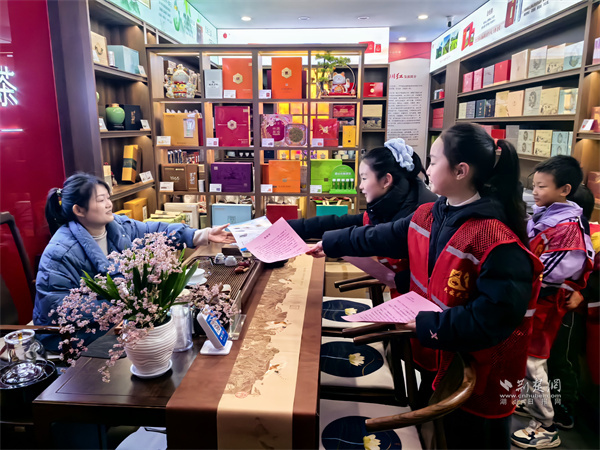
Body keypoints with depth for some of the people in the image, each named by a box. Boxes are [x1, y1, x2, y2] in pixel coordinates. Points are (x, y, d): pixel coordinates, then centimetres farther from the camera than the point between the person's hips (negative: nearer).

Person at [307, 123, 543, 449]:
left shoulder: (496, 239, -28)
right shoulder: (430, 215, -2)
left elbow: (496, 314, -29)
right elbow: (381, 237, 8)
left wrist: (427, 325, -26)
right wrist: (329, 244, 14)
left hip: (480, 369, -7)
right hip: (436, 353, 8)